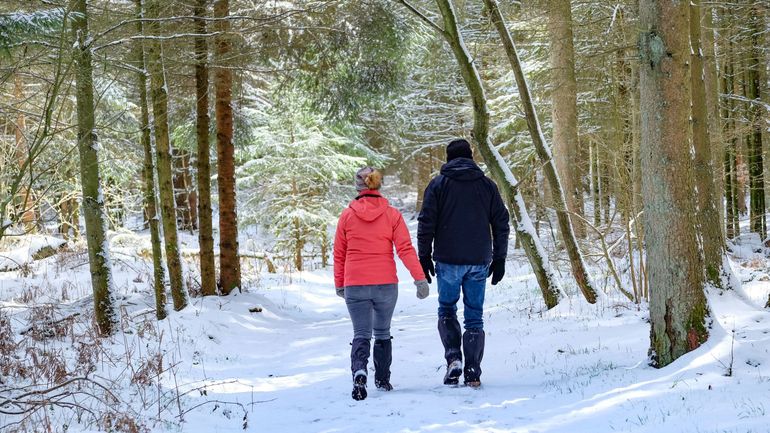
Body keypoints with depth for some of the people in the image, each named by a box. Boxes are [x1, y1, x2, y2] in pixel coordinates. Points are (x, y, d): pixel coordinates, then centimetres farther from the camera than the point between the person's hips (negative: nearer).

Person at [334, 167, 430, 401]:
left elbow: (339, 254, 5)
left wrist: (339, 284, 16)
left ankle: (359, 371, -26)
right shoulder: (392, 214, -2)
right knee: (382, 333, 19)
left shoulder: (347, 215, 0)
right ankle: (382, 380, 25)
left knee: (361, 334, 1)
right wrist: (420, 278, -8)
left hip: (355, 285, -1)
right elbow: (405, 249, -9)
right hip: (386, 284, 1)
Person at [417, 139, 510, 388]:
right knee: (474, 316, 7)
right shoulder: (487, 185, 8)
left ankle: (453, 356, -6)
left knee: (447, 309, 15)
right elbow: (501, 223, 8)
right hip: (479, 262, 2)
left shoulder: (438, 184, 1)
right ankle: (473, 374, 4)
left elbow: (426, 224, -4)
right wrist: (499, 259, 13)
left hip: (448, 261, -2)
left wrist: (424, 256, 3)